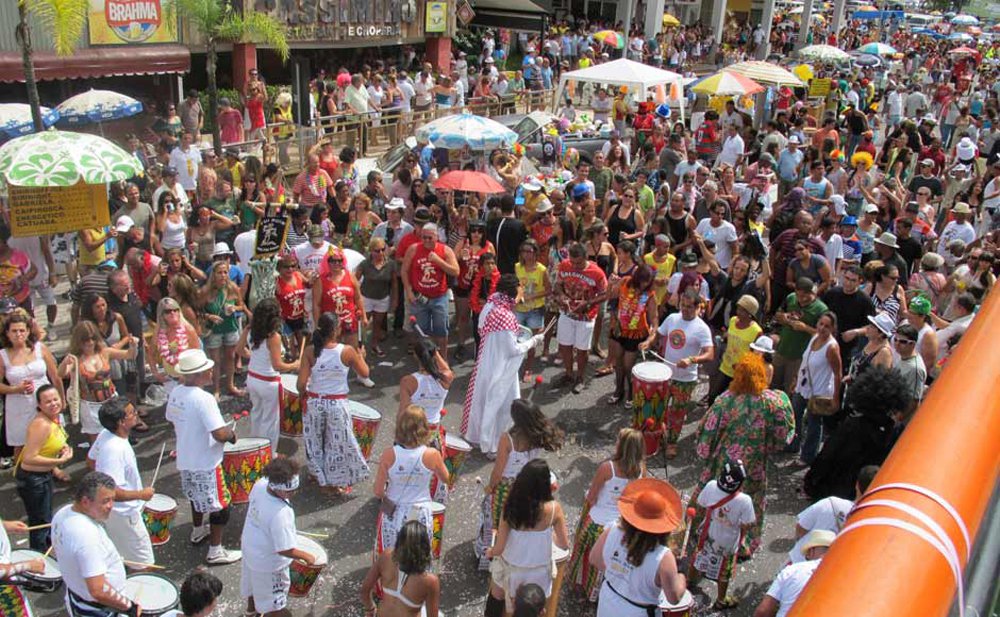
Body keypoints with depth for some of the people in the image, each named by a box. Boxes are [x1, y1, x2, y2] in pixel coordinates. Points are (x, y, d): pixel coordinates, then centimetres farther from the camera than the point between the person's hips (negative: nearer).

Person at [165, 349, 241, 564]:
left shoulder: (175, 393, -3)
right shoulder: (204, 399, -28)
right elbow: (220, 434, -31)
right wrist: (231, 434, -10)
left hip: (184, 460, 8)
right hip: (206, 464, -8)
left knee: (197, 497, 31)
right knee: (220, 506, 7)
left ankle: (198, 531, 51)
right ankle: (216, 551, 15)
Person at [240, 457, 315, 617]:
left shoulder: (260, 484, -21)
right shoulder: (280, 514, -43)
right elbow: (285, 550, -32)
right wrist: (307, 556, -15)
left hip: (250, 545, 8)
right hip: (268, 561, -8)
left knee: (253, 580, 37)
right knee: (274, 599, 19)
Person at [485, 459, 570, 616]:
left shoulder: (510, 506, -20)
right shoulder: (553, 508, -22)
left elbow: (499, 548, -15)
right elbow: (564, 545, -11)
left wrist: (490, 552, 7)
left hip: (509, 568, 1)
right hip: (537, 573, -1)